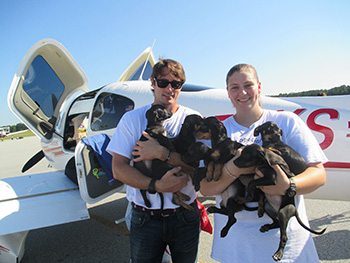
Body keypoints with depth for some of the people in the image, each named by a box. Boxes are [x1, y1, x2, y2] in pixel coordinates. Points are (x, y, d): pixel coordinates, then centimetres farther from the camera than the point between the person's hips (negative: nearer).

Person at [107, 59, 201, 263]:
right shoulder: (132, 119, -2)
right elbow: (119, 169, -8)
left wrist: (161, 153, -23)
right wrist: (157, 186, -21)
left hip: (185, 216, 1)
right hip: (145, 219, 0)